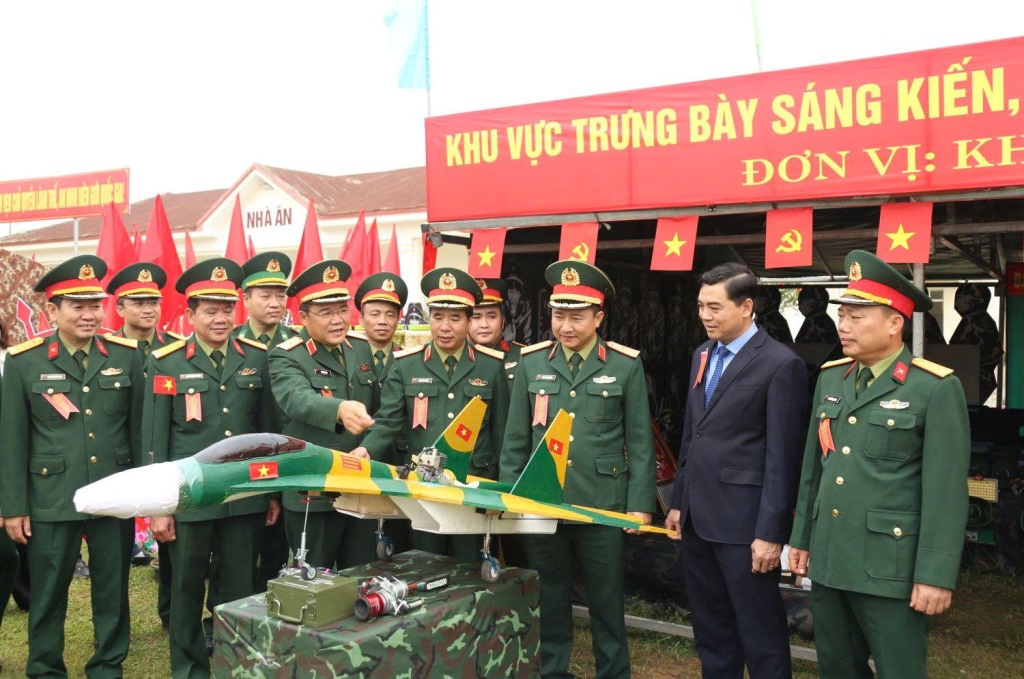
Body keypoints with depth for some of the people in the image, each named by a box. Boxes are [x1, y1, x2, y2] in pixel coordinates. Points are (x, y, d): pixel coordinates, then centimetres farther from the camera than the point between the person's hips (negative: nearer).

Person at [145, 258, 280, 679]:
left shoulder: (257, 358, 4)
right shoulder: (165, 364, -2)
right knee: (188, 588, 13)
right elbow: (155, 440, -3)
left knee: (239, 588, 11)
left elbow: (269, 428, 8)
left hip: (246, 497, 2)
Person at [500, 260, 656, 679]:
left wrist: (640, 504, -4)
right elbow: (516, 439, 7)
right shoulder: (531, 362, 4)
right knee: (550, 603, 15)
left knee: (607, 604, 12)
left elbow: (640, 441, 0)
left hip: (602, 507, -2)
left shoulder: (626, 365, -1)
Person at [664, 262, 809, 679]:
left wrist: (771, 533, -15)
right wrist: (678, 502, 16)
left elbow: (782, 458, -14)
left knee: (760, 632, 6)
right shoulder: (702, 355, 12)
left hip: (743, 520, -7)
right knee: (709, 628, 18)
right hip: (698, 517, 7)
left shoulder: (780, 364, -12)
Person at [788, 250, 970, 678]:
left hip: (890, 566, -6)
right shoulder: (830, 378, 8)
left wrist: (935, 575, -14)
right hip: (828, 560, 6)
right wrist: (801, 538, 15)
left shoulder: (936, 388, -10)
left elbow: (946, 490, -13)